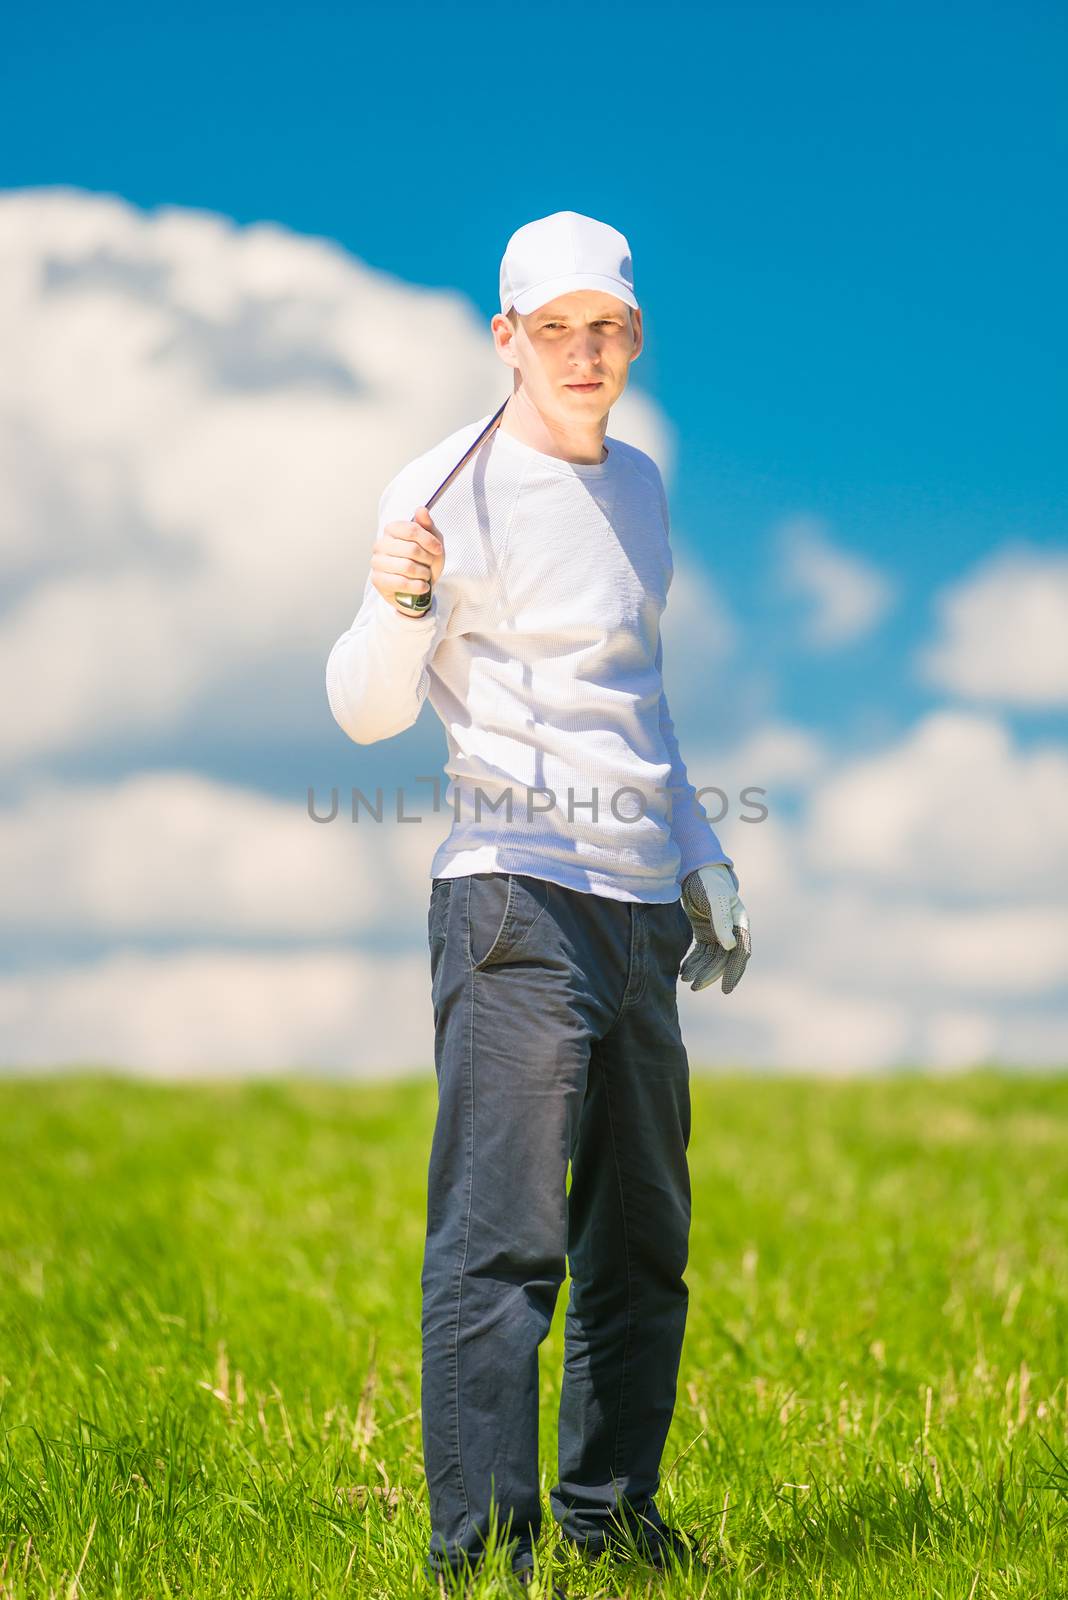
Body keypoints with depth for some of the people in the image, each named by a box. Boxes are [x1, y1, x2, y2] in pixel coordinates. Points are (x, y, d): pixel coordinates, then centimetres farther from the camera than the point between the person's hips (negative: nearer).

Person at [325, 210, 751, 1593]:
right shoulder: (455, 488, -4)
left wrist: (700, 858, 28)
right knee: (504, 1235, -12)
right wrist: (397, 605, -31)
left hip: (640, 905, 8)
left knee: (643, 1243, 11)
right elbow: (367, 712, -12)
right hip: (517, 894, -8)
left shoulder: (636, 485, 19)